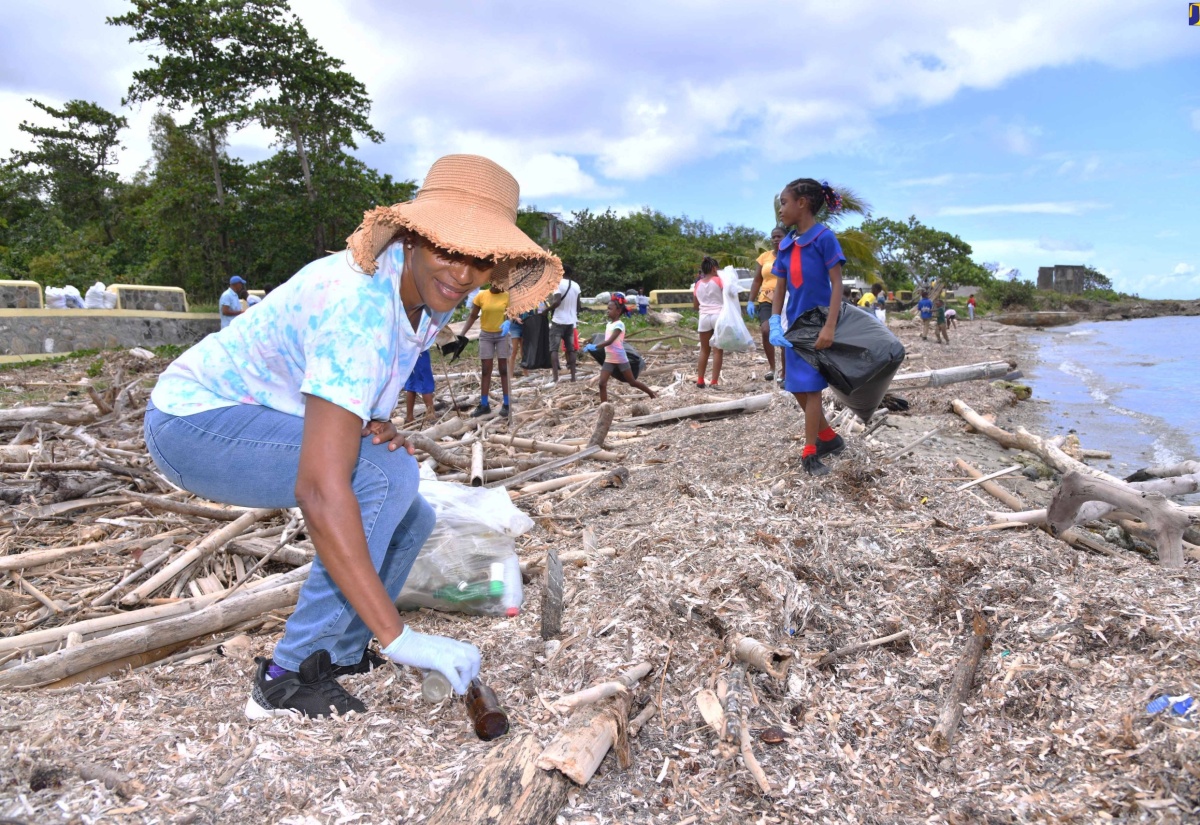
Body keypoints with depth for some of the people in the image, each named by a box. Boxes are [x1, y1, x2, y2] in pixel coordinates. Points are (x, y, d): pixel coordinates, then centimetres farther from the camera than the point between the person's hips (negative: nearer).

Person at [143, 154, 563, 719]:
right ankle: (288, 680, -14)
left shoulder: (429, 294, -5)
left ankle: (341, 654, 22)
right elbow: (319, 490, -40)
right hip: (193, 422, -8)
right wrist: (398, 638, -38)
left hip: (264, 417, 9)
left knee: (408, 520, 4)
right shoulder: (361, 306, -33)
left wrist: (376, 426, -14)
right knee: (385, 478, -27)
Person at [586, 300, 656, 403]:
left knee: (632, 382, 10)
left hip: (620, 359, -7)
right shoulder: (608, 324, 9)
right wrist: (592, 345, 3)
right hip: (609, 360, 7)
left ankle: (652, 393, 31)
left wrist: (595, 347, -31)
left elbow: (610, 341, -26)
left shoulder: (619, 324, -17)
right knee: (602, 384, -7)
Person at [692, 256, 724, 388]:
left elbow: (695, 306, 13)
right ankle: (714, 382, -3)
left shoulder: (698, 284, 9)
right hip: (719, 316, -4)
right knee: (717, 351, 0)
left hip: (704, 317, 4)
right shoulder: (718, 280, -3)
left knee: (704, 350, 15)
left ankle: (700, 380, 16)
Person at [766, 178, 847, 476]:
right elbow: (779, 289, 7)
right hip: (795, 323, 7)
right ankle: (829, 438, 27)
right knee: (797, 388, 10)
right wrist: (775, 325, -6)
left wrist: (829, 327, -21)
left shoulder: (824, 237, -12)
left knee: (810, 386, -5)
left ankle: (810, 454, 4)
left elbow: (837, 284, -14)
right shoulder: (786, 245, 6)